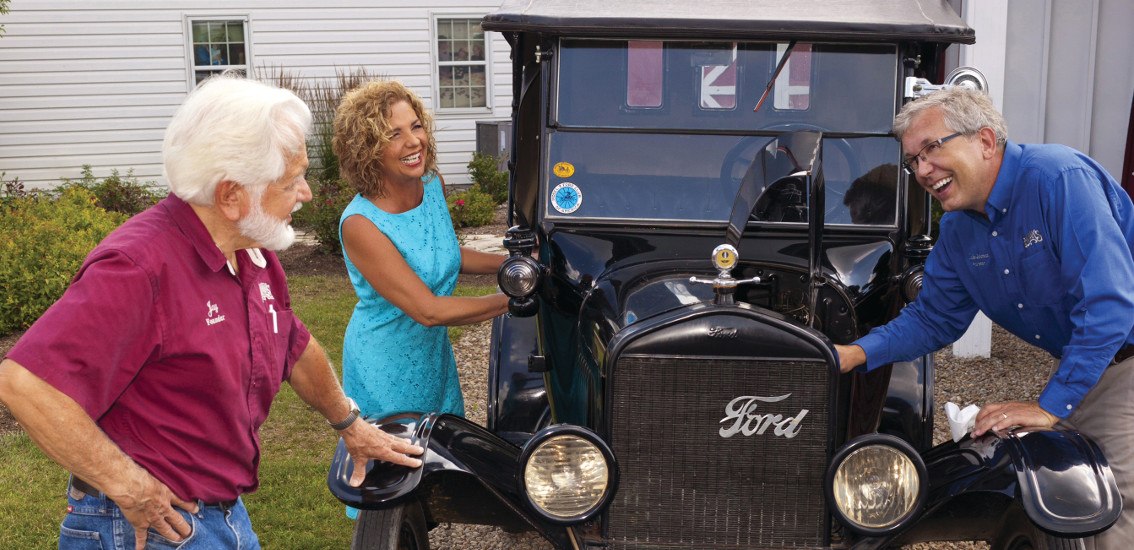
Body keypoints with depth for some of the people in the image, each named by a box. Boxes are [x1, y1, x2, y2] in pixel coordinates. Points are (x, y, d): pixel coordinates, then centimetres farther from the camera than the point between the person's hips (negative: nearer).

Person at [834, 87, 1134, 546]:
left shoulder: (1059, 177, -24)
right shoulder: (958, 229, 2)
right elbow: (933, 319, 10)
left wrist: (1051, 406, -28)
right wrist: (855, 354, -7)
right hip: (1076, 367, 7)